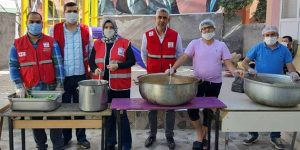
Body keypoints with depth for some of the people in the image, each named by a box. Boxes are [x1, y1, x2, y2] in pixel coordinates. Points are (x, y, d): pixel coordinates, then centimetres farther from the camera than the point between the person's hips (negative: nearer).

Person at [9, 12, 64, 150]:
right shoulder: (17, 44, 4)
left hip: (50, 88, -1)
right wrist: (19, 86, -9)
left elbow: (58, 64, -1)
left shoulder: (51, 42, 2)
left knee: (54, 118, 2)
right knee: (35, 120, 12)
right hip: (30, 90, 2)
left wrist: (59, 85, -7)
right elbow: (13, 66, 3)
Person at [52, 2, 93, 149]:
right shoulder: (55, 30, 0)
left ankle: (81, 137, 22)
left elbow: (90, 52, 9)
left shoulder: (85, 30, 3)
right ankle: (65, 137, 25)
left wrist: (91, 70, 5)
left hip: (80, 75, 1)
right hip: (62, 76, 0)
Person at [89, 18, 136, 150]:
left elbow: (132, 61, -3)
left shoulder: (125, 43, 0)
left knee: (121, 114, 1)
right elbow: (91, 61, 10)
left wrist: (118, 65, -19)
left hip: (120, 86, -3)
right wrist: (95, 69, -12)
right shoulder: (97, 44, 10)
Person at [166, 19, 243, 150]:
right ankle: (200, 137, 10)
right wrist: (173, 68, -27)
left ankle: (203, 138, 29)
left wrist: (235, 71, -25)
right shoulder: (195, 43, -3)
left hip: (215, 83, 1)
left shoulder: (221, 45, 2)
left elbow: (228, 62, -4)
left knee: (209, 111, 10)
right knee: (192, 108, -11)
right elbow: (184, 57, -12)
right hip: (198, 81, -1)